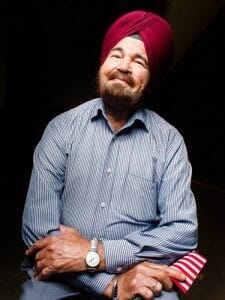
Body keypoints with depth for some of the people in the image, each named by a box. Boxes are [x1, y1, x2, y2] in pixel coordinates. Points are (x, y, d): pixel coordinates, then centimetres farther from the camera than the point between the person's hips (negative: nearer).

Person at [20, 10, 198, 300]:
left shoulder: (169, 140, 0)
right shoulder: (62, 128, -1)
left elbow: (184, 232, -8)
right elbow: (37, 226, -9)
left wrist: (95, 253, -17)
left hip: (140, 274, 0)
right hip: (62, 275, 1)